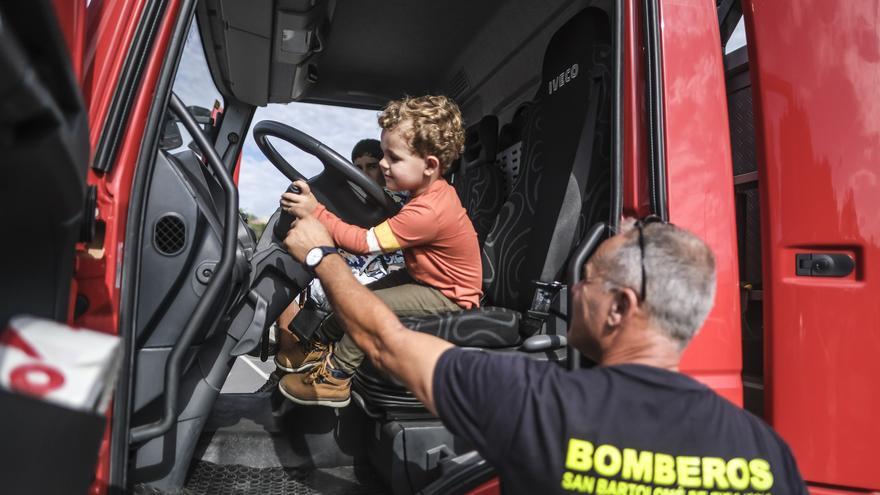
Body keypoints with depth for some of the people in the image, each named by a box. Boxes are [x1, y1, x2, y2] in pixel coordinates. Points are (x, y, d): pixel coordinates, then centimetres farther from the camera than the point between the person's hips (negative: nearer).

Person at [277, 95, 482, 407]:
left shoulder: (427, 212, -34)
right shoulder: (435, 191, -5)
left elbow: (364, 243, -30)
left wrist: (316, 213, -29)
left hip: (450, 298, -10)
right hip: (428, 278, 10)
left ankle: (334, 378, -2)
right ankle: (319, 344, 28)